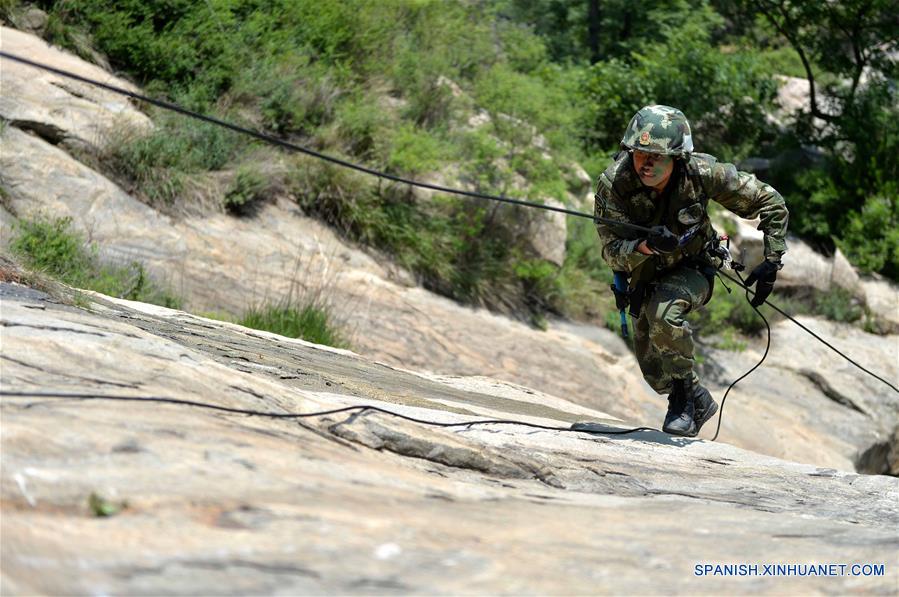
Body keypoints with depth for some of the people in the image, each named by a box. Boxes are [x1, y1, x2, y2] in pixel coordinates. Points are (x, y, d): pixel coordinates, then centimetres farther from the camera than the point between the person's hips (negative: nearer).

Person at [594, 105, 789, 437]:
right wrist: (645, 246, -50)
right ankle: (698, 403, 40)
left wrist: (772, 261, -20)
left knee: (663, 311, -35)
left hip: (692, 271, -3)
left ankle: (685, 393, -15)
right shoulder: (612, 184, -29)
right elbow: (612, 253, -29)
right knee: (655, 373, 9)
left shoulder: (700, 173, -29)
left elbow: (770, 203, -16)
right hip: (645, 278, 3)